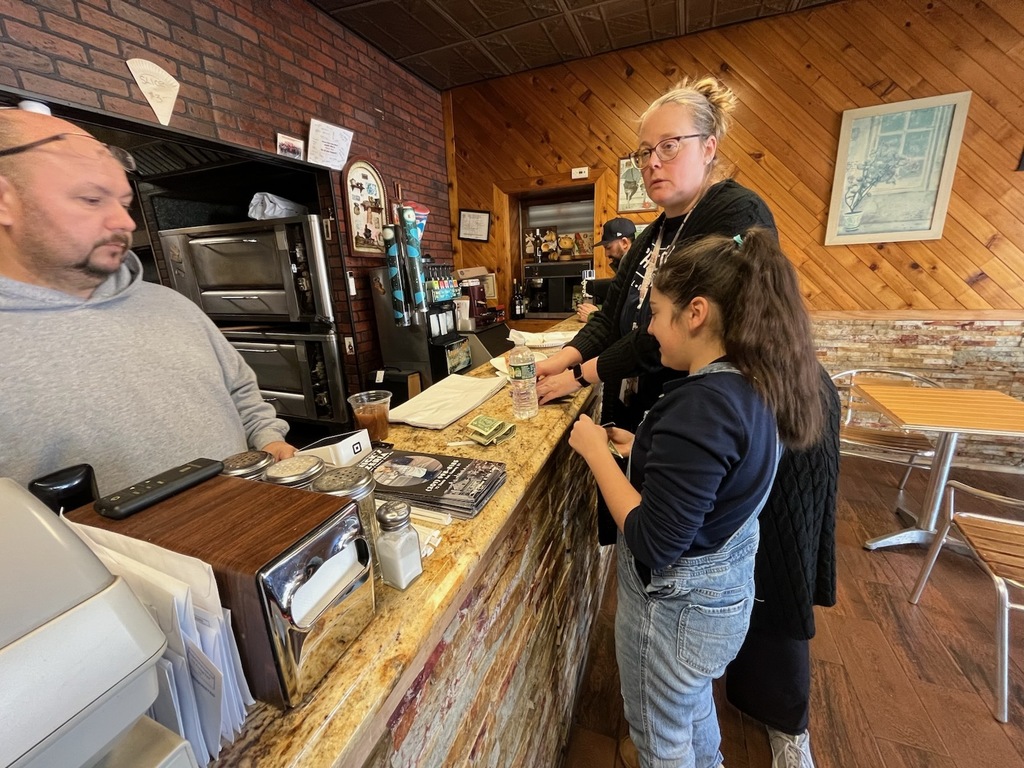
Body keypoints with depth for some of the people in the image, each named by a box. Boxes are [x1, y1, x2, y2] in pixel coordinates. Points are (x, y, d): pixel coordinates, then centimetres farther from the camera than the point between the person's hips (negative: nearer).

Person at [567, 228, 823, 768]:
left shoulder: (702, 404, -33)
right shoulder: (753, 385, -4)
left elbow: (654, 544, -30)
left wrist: (596, 452, -23)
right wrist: (644, 452, 2)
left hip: (675, 605, -8)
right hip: (726, 589, 8)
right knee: (694, 705, 36)